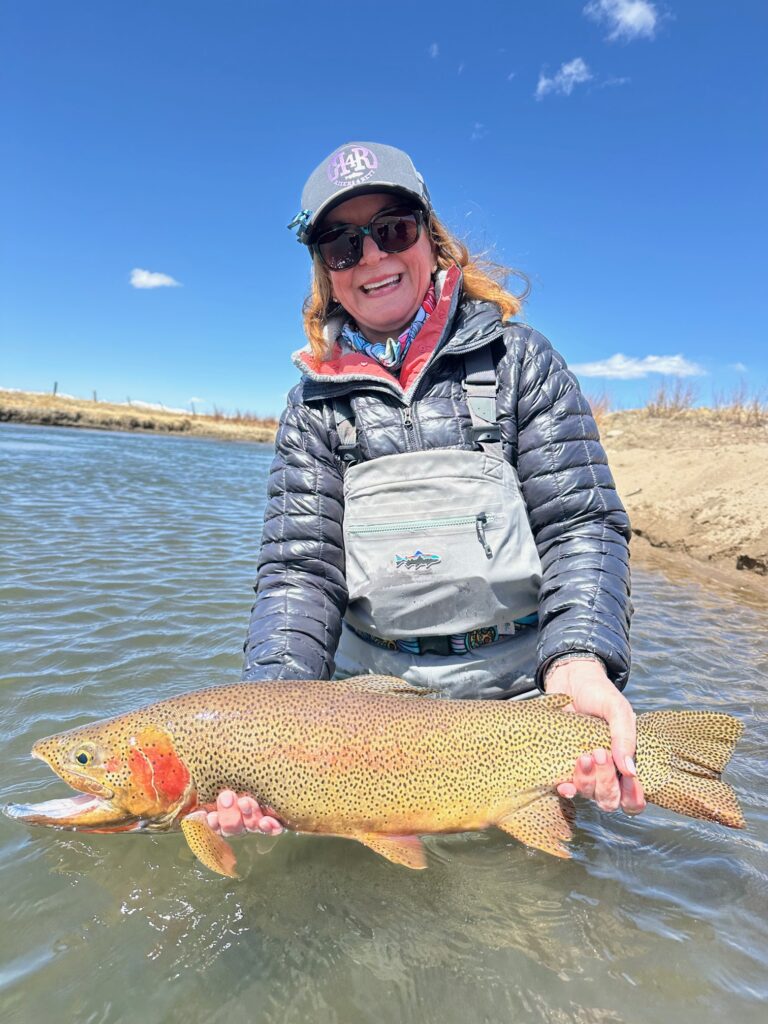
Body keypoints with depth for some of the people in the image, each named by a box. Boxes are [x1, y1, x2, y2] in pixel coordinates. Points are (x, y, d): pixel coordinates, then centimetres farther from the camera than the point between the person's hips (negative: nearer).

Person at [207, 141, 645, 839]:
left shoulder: (517, 358, 1)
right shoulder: (315, 404, 4)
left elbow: (582, 524, -6)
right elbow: (299, 567, -5)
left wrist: (581, 662, -23)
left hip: (520, 687, 0)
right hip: (374, 690, 1)